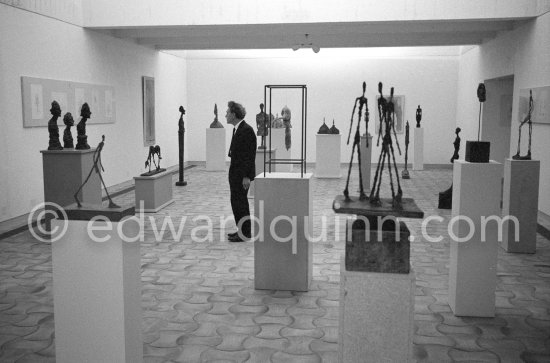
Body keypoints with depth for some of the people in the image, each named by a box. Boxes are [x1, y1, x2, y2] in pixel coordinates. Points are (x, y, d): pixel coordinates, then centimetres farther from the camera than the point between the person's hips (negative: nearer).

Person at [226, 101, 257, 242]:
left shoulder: (246, 130, -17)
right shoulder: (237, 129, 12)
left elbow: (250, 155, -20)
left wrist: (246, 176, -22)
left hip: (242, 174, -10)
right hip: (235, 172, 10)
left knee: (239, 201, -5)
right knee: (237, 201, 16)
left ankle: (244, 233, 3)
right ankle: (242, 230, 26)